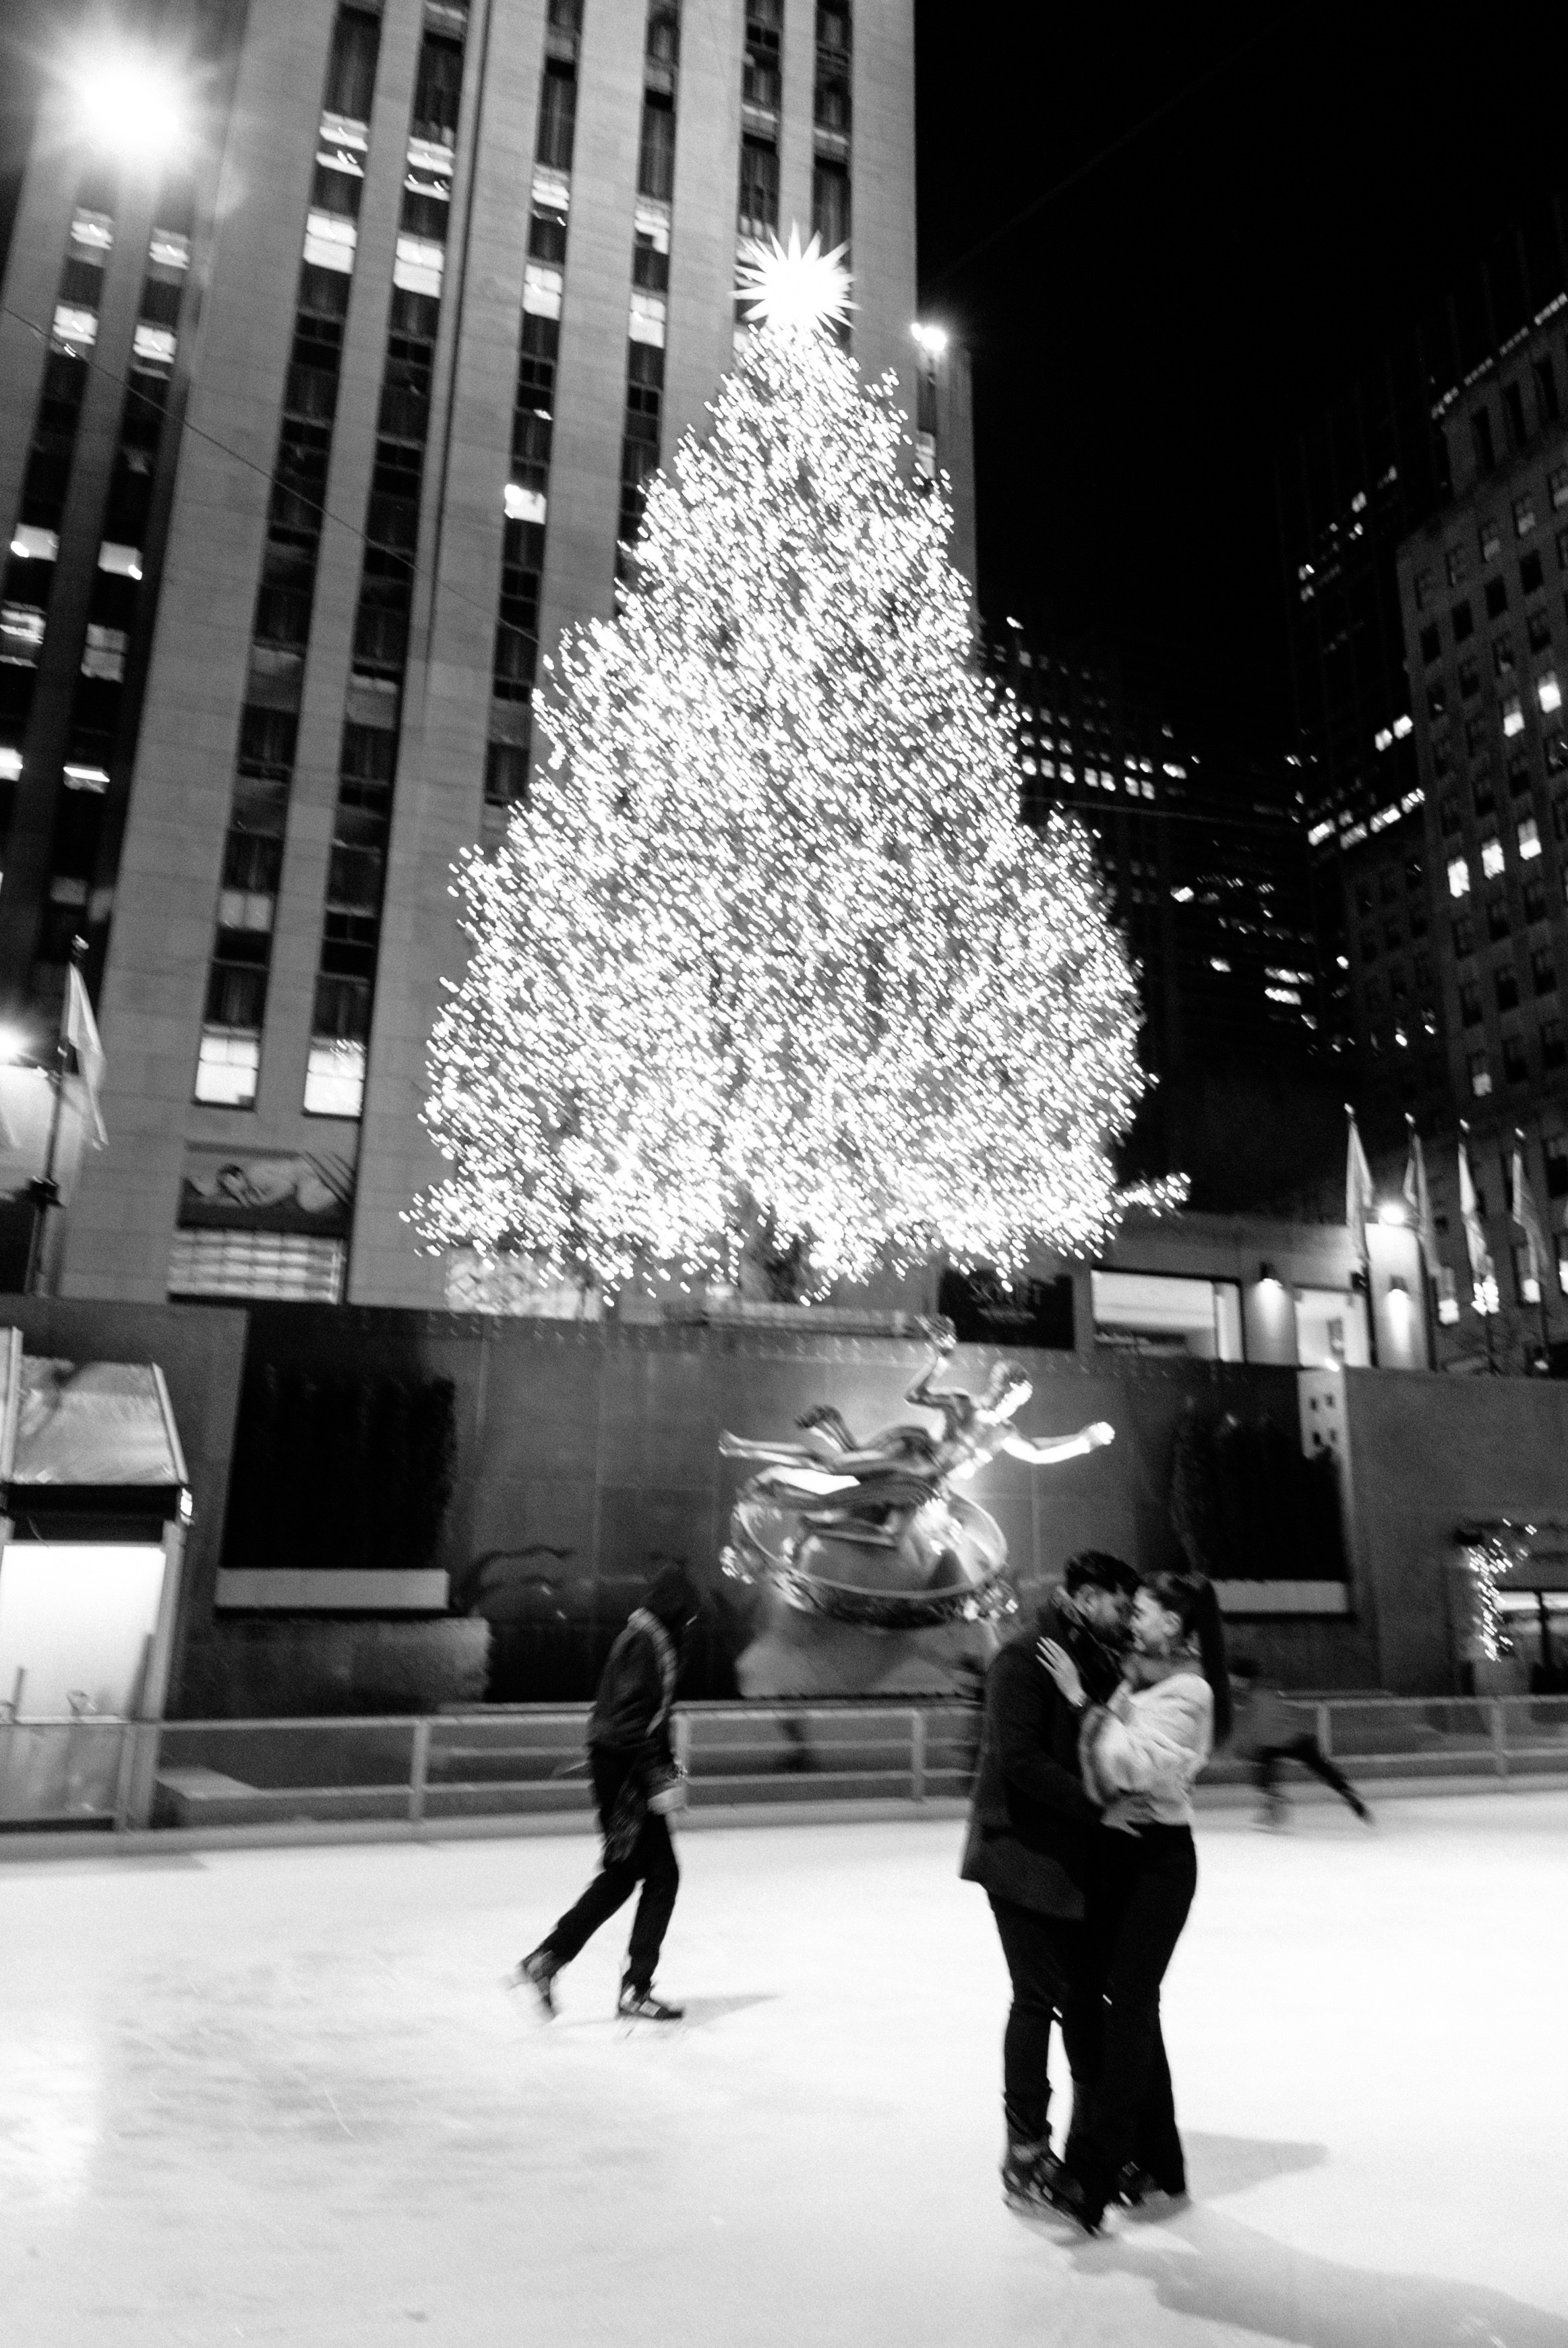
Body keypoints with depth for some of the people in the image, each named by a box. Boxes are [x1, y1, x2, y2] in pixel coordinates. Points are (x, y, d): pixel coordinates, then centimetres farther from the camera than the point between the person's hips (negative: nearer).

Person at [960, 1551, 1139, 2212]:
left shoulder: (1099, 1663, 9)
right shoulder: (1024, 1658, -15)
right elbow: (1020, 1759, -23)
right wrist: (1096, 1807, -24)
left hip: (1079, 1856, 7)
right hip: (1024, 1854, -7)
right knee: (1038, 1998, 0)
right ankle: (1025, 2151, 14)